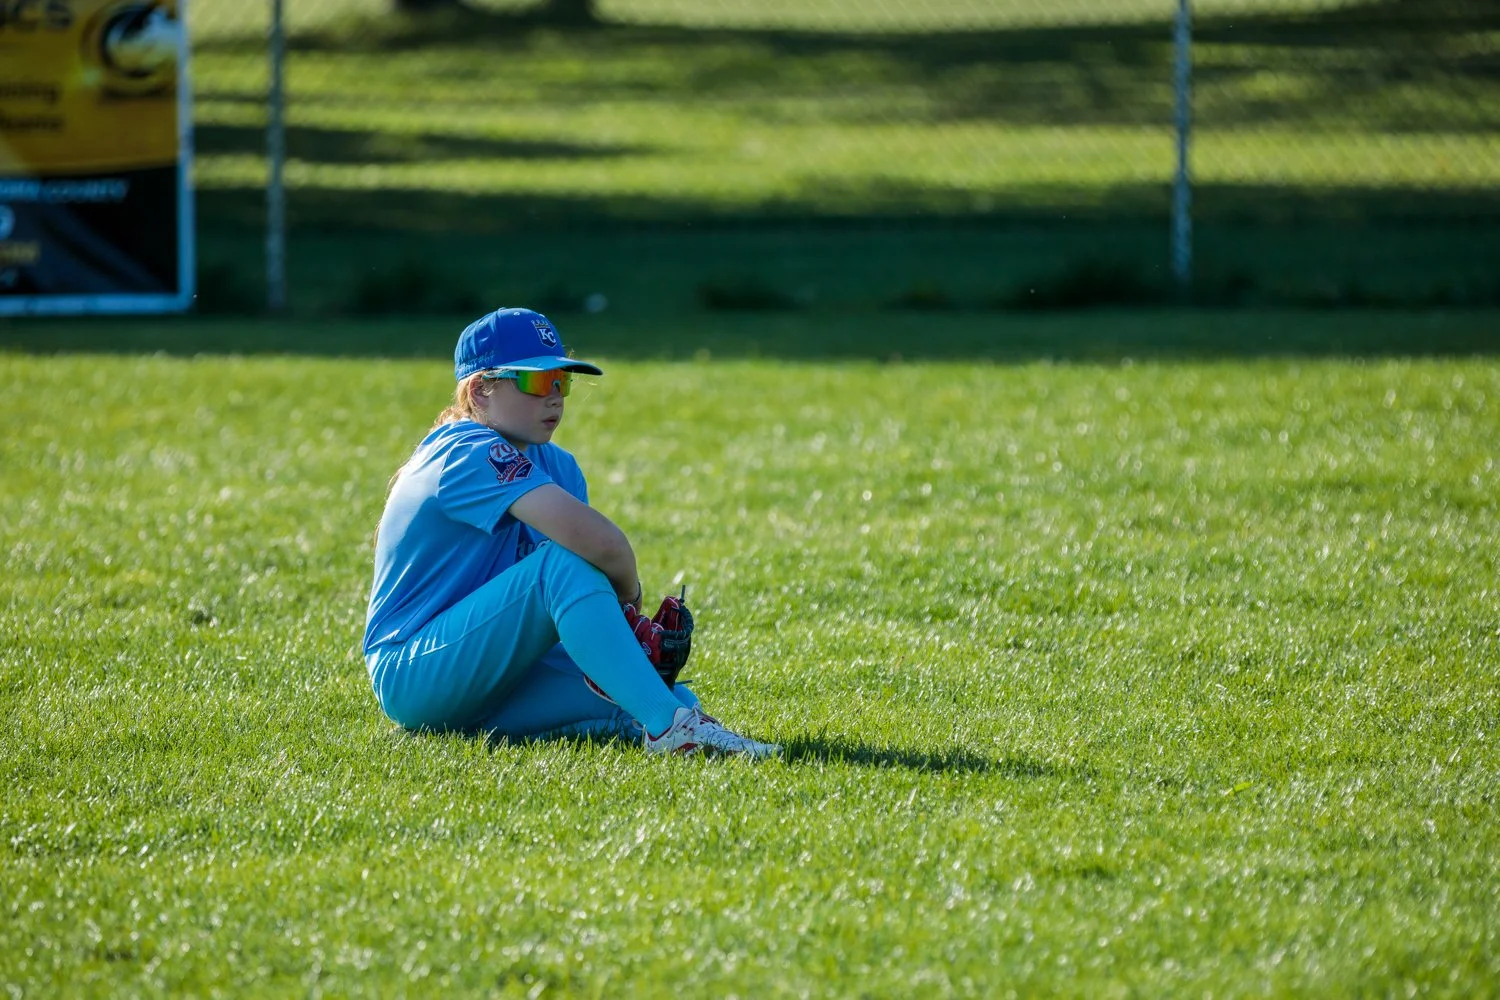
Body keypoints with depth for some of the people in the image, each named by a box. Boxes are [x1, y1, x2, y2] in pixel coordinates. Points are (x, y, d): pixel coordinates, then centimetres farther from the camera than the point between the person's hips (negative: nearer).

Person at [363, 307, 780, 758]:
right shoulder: (471, 454, -18)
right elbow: (593, 539, -31)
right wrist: (628, 595, -12)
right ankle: (670, 728, -39)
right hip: (411, 680, -8)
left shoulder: (556, 466, 14)